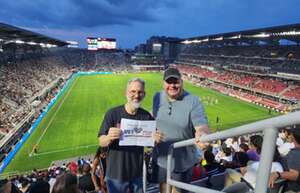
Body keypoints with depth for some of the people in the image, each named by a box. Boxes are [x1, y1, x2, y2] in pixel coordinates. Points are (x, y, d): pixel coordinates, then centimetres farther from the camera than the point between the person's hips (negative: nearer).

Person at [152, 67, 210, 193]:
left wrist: (202, 134, -49)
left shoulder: (193, 101, -19)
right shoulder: (157, 97, -4)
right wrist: (153, 132, -7)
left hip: (183, 160, -3)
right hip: (161, 157, 4)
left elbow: (201, 125, -26)